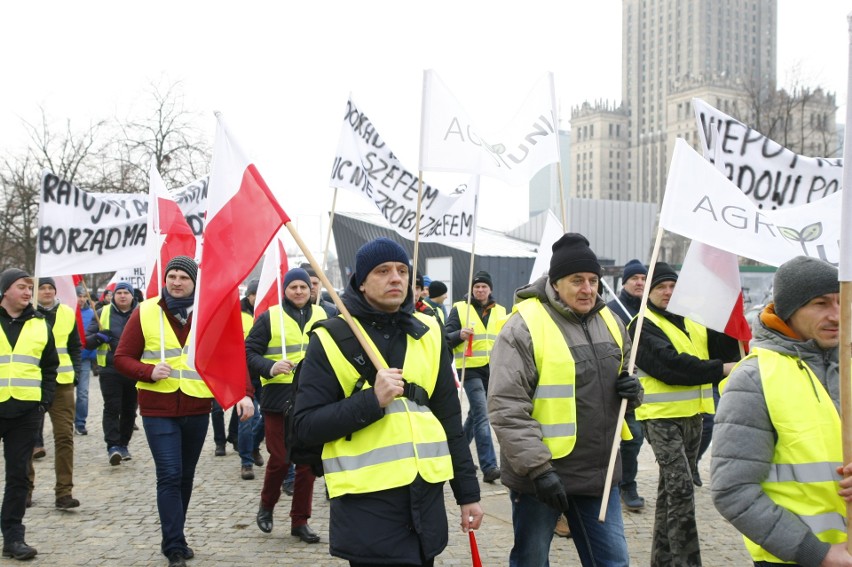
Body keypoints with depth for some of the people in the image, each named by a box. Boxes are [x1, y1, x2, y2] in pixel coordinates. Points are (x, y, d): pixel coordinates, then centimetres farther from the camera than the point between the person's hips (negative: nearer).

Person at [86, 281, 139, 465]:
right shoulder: (102, 313, 5)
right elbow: (86, 341, 5)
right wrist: (98, 337, -16)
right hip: (110, 370, -2)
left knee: (129, 409, 9)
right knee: (112, 409, -10)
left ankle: (123, 444, 21)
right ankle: (112, 446, -12)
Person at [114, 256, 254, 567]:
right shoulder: (145, 313, -3)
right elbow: (122, 357, 0)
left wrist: (244, 392, -16)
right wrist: (149, 372, -20)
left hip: (197, 410, 2)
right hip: (158, 410, -2)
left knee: (185, 477, 13)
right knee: (169, 476, -9)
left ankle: (173, 539, 29)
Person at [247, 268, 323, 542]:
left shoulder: (321, 316, 9)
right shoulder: (270, 317, -2)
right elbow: (250, 352, -4)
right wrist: (270, 368, -20)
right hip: (279, 398, -3)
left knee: (308, 461, 5)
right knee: (279, 459, 0)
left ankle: (300, 520, 16)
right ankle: (266, 505, 28)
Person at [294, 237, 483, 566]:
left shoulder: (428, 334, 9)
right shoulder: (331, 339, -5)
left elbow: (450, 419, 13)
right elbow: (307, 425, -8)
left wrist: (467, 491, 11)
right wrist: (371, 400, -20)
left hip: (426, 496, 5)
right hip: (366, 501, -4)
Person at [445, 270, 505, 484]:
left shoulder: (500, 311, 12)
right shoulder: (460, 309, 0)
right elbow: (446, 338, -3)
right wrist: (460, 334, -23)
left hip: (493, 369, 5)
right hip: (470, 369, -5)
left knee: (476, 413, 16)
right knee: (481, 413, -15)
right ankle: (489, 466, -18)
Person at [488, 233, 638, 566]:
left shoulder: (610, 322, 8)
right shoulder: (524, 327, -15)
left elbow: (621, 377, 22)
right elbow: (506, 408, -19)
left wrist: (632, 392, -2)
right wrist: (537, 468, -23)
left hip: (599, 473, 6)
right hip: (539, 475, -5)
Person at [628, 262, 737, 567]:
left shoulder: (694, 323, 14)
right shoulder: (643, 326, -9)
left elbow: (723, 347, 7)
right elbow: (669, 364, -21)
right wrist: (720, 369, -20)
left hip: (692, 414, 8)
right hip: (661, 417, -7)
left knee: (672, 487, 15)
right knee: (681, 487, -14)